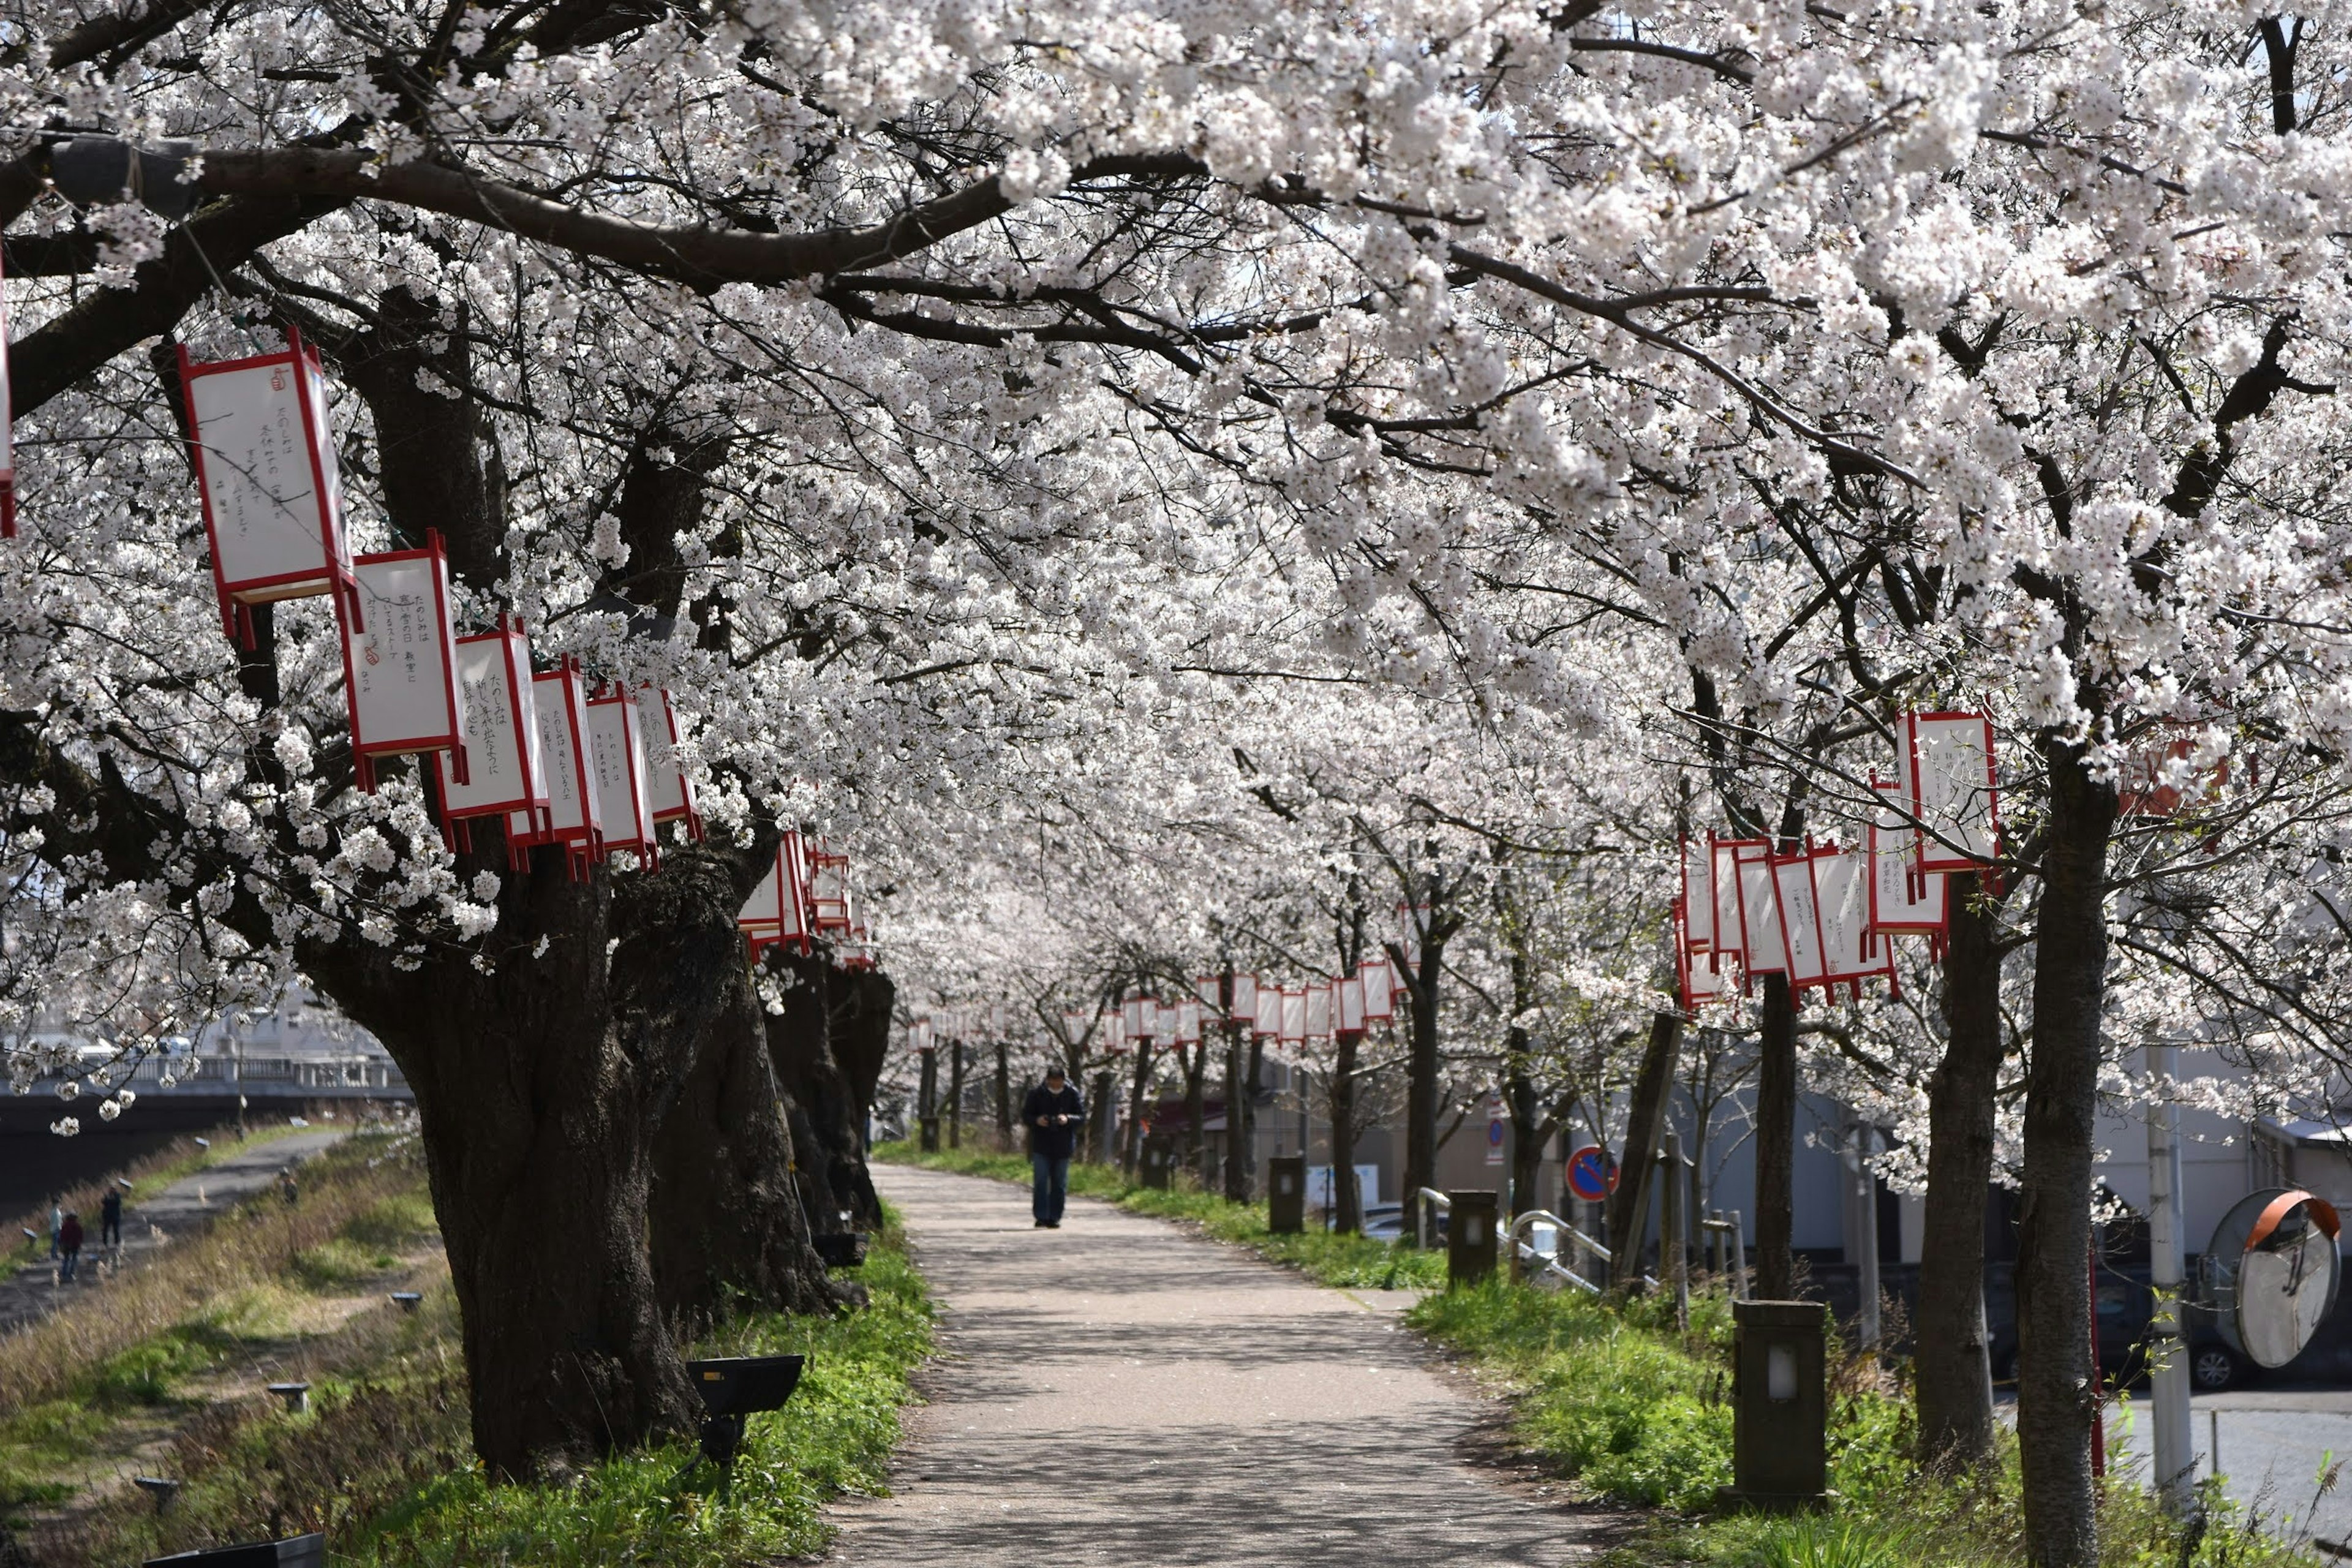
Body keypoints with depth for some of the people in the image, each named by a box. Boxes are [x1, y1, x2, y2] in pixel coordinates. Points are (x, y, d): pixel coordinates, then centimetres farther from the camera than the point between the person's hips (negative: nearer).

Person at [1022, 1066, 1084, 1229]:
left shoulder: (1072, 1094, 0)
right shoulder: (1037, 1093, -1)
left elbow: (1082, 1118, 0)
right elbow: (1025, 1116, 3)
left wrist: (1068, 1119, -19)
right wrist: (1037, 1120, -18)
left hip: (1063, 1147, 1)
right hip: (1041, 1146, -1)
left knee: (1060, 1184, 4)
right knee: (1041, 1182, -7)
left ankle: (1054, 1218, 11)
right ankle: (1041, 1217, -5)